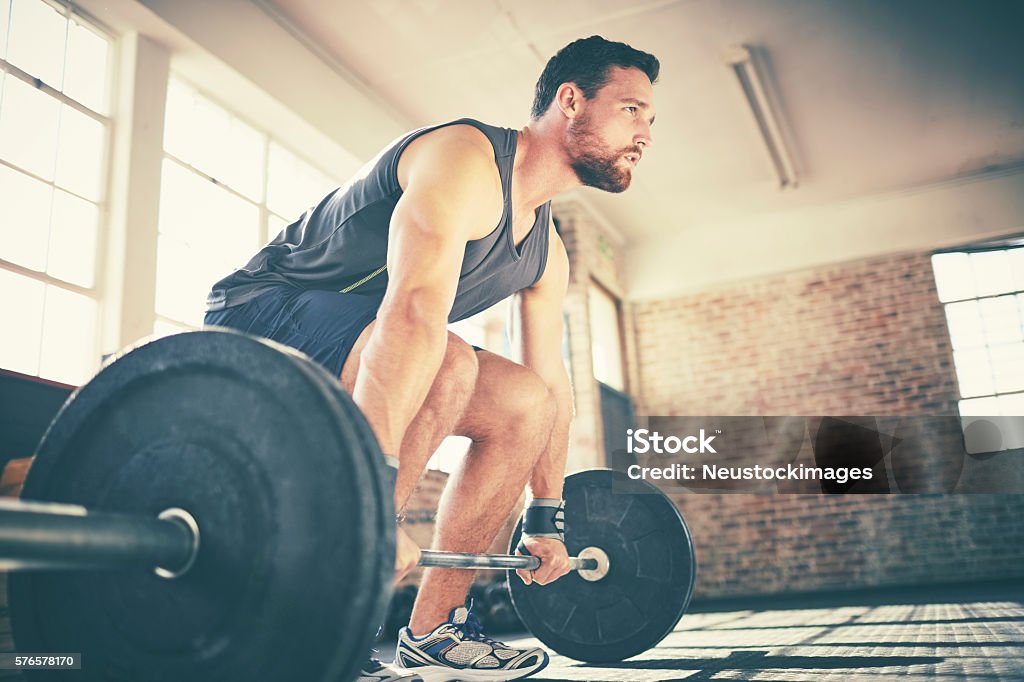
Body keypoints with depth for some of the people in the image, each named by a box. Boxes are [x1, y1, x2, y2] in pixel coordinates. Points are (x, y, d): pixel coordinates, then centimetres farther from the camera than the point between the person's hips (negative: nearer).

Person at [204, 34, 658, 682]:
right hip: (264, 310, -9)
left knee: (525, 405, 2)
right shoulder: (466, 161, -22)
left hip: (344, 343, 9)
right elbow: (414, 311, -38)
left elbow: (551, 386, 11)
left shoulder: (548, 254, 6)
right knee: (446, 363, -34)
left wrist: (547, 520, 11)